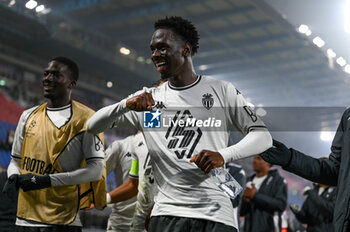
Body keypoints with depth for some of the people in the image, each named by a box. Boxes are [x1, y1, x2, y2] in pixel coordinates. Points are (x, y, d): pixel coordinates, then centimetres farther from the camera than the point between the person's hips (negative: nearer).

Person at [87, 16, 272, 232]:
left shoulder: (221, 91, 5)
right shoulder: (147, 98, 11)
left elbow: (263, 136, 2)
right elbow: (93, 126, 7)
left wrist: (223, 156, -16)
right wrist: (126, 105, -13)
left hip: (217, 215, -1)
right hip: (168, 213, 2)